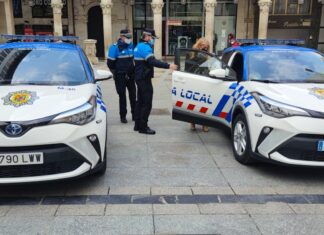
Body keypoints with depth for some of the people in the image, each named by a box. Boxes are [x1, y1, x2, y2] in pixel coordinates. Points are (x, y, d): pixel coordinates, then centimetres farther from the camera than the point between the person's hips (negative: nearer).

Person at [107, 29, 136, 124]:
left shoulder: (131, 46, 7)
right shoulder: (115, 47, -10)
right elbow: (110, 63, -7)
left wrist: (133, 71, 13)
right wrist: (116, 73, -4)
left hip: (131, 75, 5)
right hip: (120, 76, -5)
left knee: (133, 95, 8)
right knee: (122, 96, 1)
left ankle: (134, 114, 21)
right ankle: (123, 116, 13)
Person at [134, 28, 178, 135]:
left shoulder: (139, 46, 17)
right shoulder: (145, 47, -17)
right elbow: (153, 61, -31)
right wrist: (168, 66, -38)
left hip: (140, 78, 11)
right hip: (144, 79, -11)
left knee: (140, 101, 14)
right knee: (147, 103, -8)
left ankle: (138, 125, 20)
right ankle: (143, 127, -4)